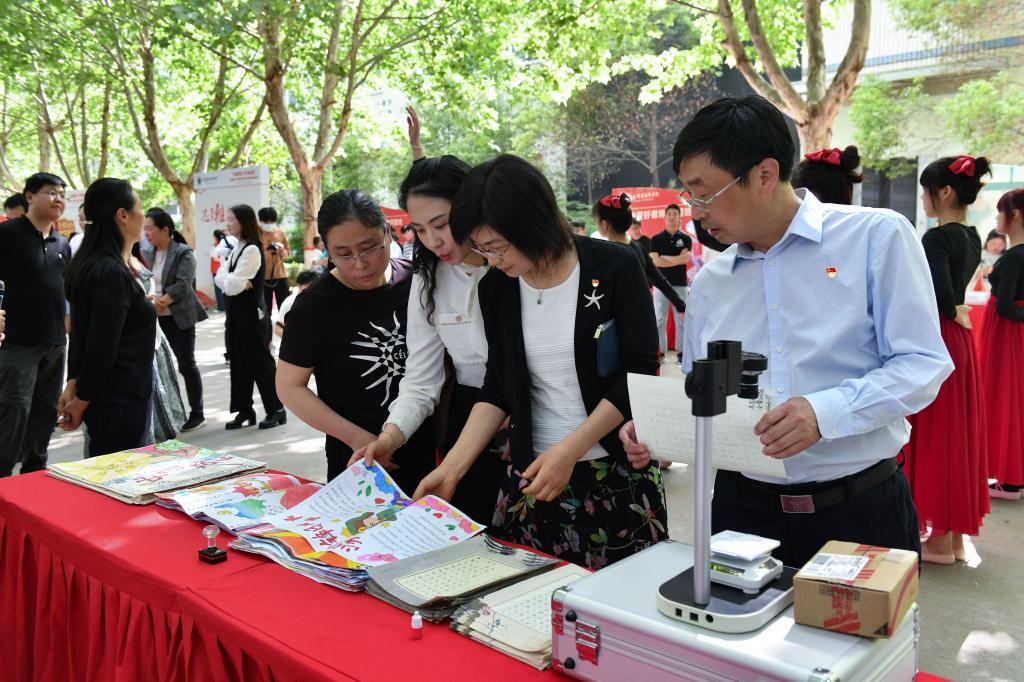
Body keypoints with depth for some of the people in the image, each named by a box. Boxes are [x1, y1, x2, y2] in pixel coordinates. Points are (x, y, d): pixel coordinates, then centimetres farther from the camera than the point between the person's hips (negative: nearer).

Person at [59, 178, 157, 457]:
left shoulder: (91, 266, 10)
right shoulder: (112, 274, -20)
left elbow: (84, 334, 14)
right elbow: (101, 350, -20)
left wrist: (73, 384, 12)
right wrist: (80, 401, -9)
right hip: (119, 401, -9)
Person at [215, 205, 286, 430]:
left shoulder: (252, 250, -16)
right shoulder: (236, 249, 13)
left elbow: (233, 285, -22)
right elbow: (220, 278, 3)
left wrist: (235, 283, -2)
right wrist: (237, 282, -14)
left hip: (252, 313, -9)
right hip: (236, 313, 9)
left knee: (260, 361, -1)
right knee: (239, 361, 10)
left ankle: (276, 410, 9)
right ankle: (244, 410, 17)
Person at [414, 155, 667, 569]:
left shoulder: (614, 268, -9)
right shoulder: (495, 289, 3)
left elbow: (640, 372, -10)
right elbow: (497, 390, 8)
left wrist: (571, 449, -17)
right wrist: (452, 468, -2)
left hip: (618, 472, -3)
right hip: (532, 474, 3)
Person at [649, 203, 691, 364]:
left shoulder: (686, 239, 5)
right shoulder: (656, 239, 3)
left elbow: (686, 258, -10)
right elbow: (655, 261, -9)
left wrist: (666, 258, -8)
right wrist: (677, 260, -8)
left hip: (680, 284, 0)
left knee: (681, 319, 4)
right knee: (659, 319, 1)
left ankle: (681, 351, 10)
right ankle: (660, 351, 8)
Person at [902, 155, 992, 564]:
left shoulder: (938, 238, -17)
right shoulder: (971, 238, 11)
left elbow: (939, 295, -27)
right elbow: (951, 287, 11)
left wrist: (954, 314, -8)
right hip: (959, 342, 9)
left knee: (933, 438, 1)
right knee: (958, 436, 14)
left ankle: (939, 541, 11)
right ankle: (957, 535, 24)